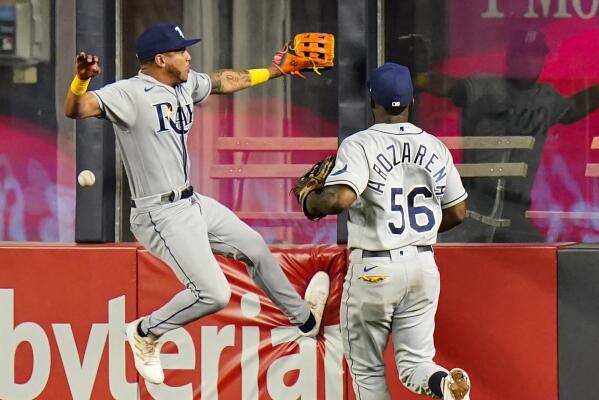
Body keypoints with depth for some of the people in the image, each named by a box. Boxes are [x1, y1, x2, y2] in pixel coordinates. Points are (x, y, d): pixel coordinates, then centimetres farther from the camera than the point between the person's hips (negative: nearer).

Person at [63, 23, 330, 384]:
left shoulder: (186, 84, 5)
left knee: (254, 246, 24)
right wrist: (81, 80, -55)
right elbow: (76, 109, -34)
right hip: (161, 215, -9)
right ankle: (147, 333, 9)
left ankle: (303, 316, 46)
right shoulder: (130, 93, -21)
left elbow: (224, 81, 25)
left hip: (193, 204, 10)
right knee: (214, 293, -15)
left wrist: (272, 72, 32)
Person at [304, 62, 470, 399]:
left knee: (366, 368, 10)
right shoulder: (435, 147, 6)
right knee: (414, 363, 7)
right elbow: (457, 212, 11)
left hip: (374, 270, -4)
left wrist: (311, 200, -5)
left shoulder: (360, 145, -10)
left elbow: (340, 198, -26)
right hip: (424, 266, 4)